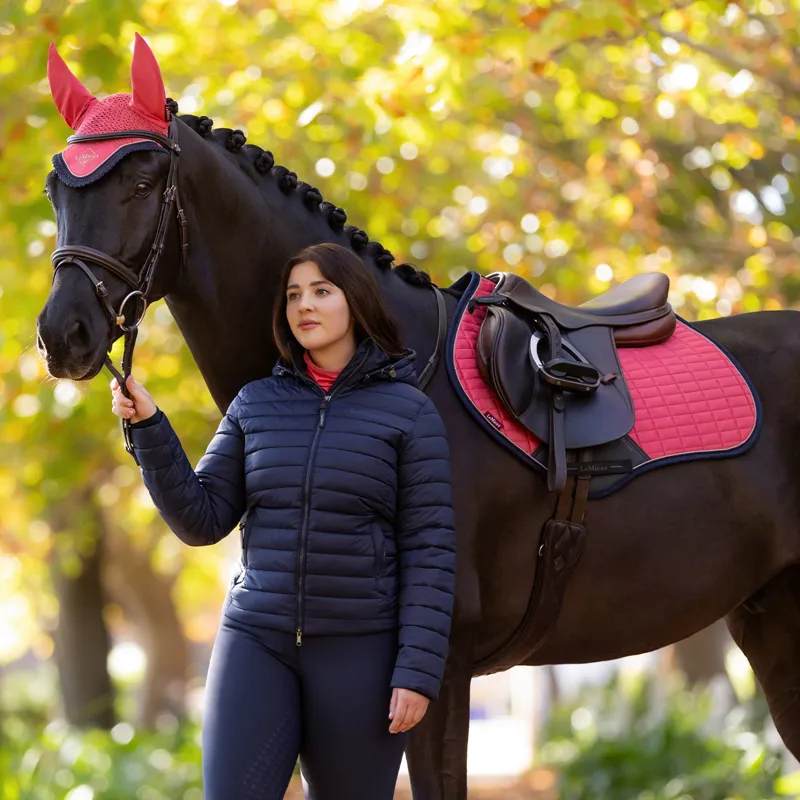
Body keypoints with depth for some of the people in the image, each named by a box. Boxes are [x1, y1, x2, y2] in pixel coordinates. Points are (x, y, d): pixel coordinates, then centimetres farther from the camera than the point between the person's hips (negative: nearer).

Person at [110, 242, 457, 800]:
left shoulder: (409, 410, -2)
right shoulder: (256, 405, 8)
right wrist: (148, 426, -6)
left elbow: (429, 550, -5)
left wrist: (418, 671, -12)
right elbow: (202, 520, 5)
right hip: (256, 639, 3)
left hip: (359, 648, -2)